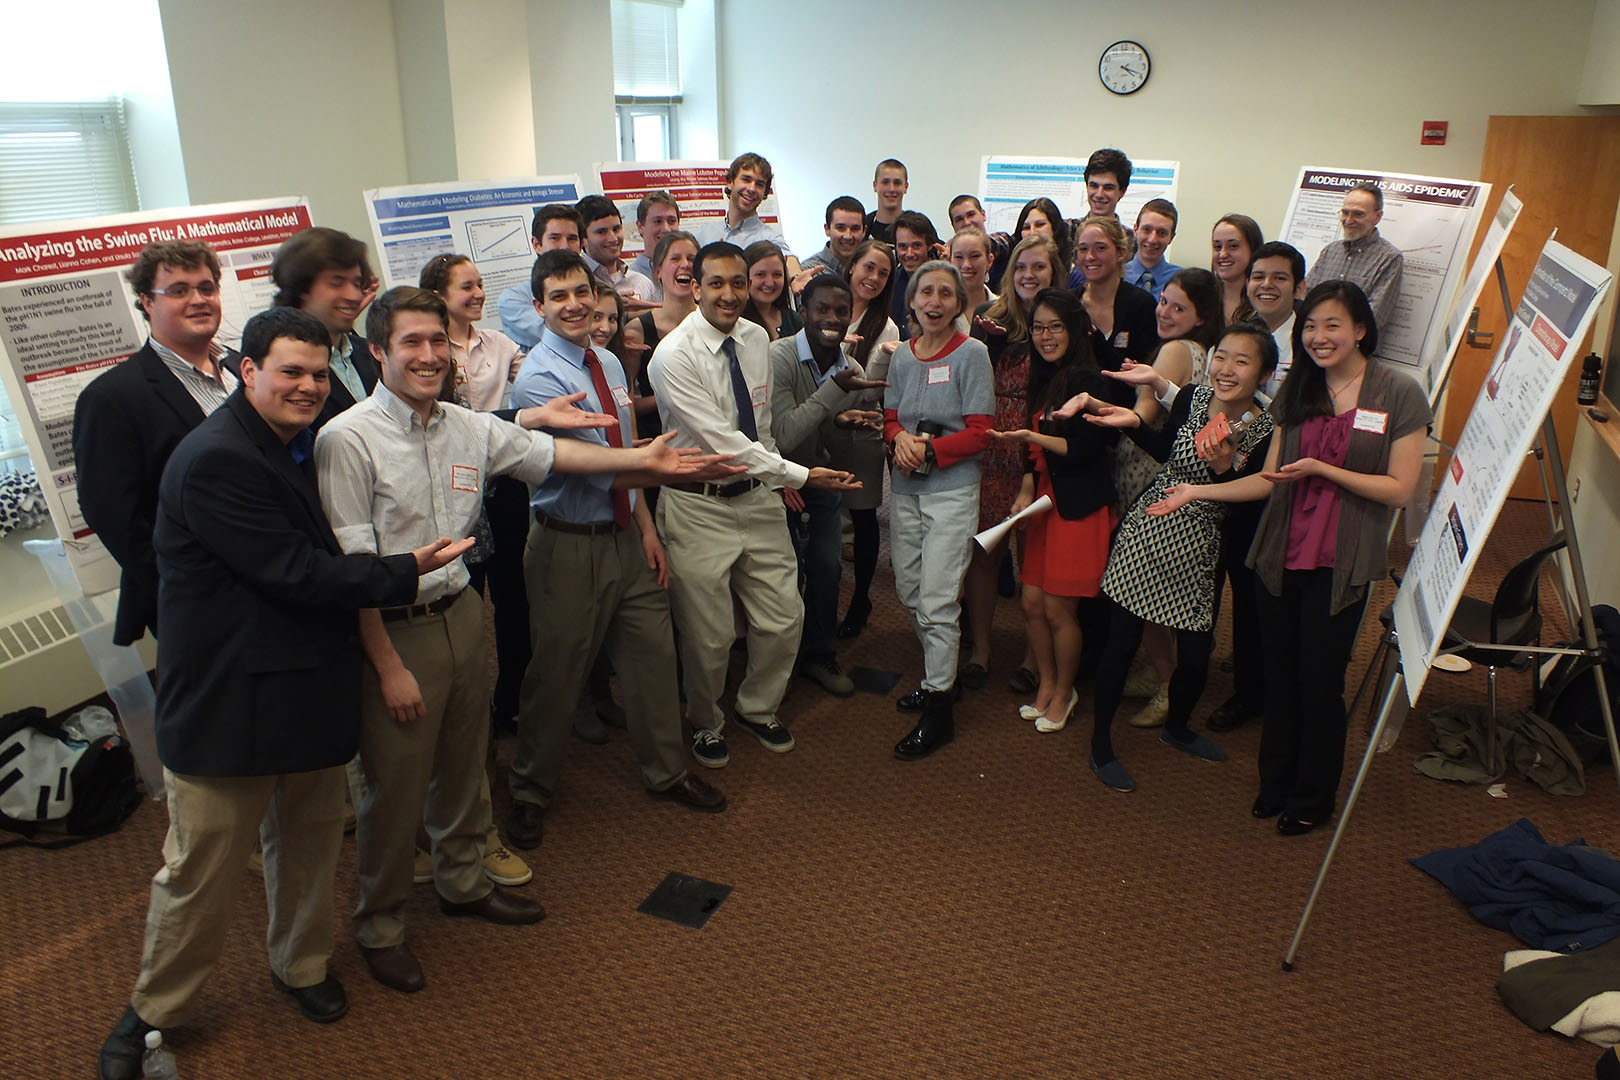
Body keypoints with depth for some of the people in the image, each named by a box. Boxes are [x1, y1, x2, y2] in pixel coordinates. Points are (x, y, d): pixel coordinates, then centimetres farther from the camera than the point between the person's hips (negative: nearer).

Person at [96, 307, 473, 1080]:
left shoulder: (297, 446, 11)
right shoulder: (215, 459, -20)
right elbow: (296, 574, -22)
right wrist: (407, 569, -14)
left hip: (310, 689, 8)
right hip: (228, 700, -8)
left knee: (308, 846, 20)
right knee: (200, 871, 8)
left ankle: (301, 964, 42)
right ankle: (155, 1009, 31)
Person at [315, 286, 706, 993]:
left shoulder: (469, 428, 3)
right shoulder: (348, 440, -16)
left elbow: (550, 453, 11)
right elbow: (351, 565, -17)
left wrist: (643, 459, 3)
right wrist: (389, 666, -16)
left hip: (462, 612, 6)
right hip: (394, 630, -6)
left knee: (463, 762, 21)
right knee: (395, 783, 7)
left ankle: (461, 881, 45)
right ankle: (379, 925, 30)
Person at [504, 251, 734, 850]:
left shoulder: (609, 362, 9)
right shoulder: (538, 379, -16)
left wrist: (647, 527, 11)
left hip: (626, 535, 7)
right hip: (569, 546, -7)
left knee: (653, 655, 13)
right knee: (555, 673, 7)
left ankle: (667, 773, 34)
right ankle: (531, 793, 29)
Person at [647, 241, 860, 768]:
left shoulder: (757, 340, 4)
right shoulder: (674, 355, -17)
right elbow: (723, 441, -22)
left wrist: (775, 475, 13)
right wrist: (799, 474, -22)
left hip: (757, 496, 6)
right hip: (698, 507, -5)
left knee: (784, 620, 9)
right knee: (710, 636, 5)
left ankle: (758, 708, 38)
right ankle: (706, 724, 35)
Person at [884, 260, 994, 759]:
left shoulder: (971, 353, -7)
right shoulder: (902, 355, 8)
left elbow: (980, 433, -8)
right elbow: (890, 417, 12)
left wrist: (928, 451, -18)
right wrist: (900, 438, -10)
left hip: (952, 488, -6)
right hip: (904, 488, 6)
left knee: (937, 601, -5)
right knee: (909, 591, 13)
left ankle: (938, 711, 5)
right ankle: (938, 675, 33)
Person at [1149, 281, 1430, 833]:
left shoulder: (1399, 393, -5)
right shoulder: (1297, 390, 10)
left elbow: (1399, 489, -8)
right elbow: (1269, 479, 9)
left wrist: (1322, 469, -16)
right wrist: (1198, 491, 0)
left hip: (1340, 564, -4)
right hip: (1282, 554, 4)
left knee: (1320, 683, 5)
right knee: (1279, 678, 12)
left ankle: (1312, 799, 26)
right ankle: (1274, 786, 31)